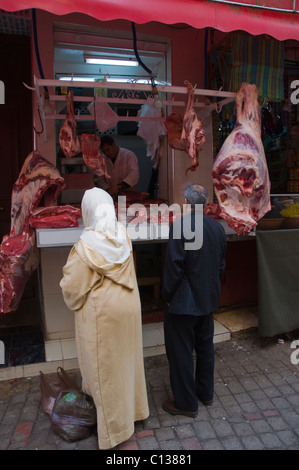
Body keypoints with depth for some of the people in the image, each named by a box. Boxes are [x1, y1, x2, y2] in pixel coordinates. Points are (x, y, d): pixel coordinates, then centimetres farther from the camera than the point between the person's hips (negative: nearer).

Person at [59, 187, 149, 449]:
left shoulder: (86, 246, -24)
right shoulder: (123, 236, -7)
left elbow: (73, 288, -15)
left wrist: (74, 304, 5)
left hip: (101, 313, -5)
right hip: (128, 307, 6)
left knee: (105, 369, 12)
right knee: (127, 359, 23)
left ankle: (114, 427, 29)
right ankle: (135, 408, 43)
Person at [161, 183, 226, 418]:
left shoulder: (180, 226, -21)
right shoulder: (218, 227, 1)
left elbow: (173, 266, -21)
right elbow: (221, 264, 9)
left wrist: (168, 296, -8)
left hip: (183, 301, -7)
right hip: (209, 298, 8)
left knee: (181, 352, 8)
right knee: (205, 346, 22)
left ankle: (186, 403, 23)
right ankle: (205, 392, 40)